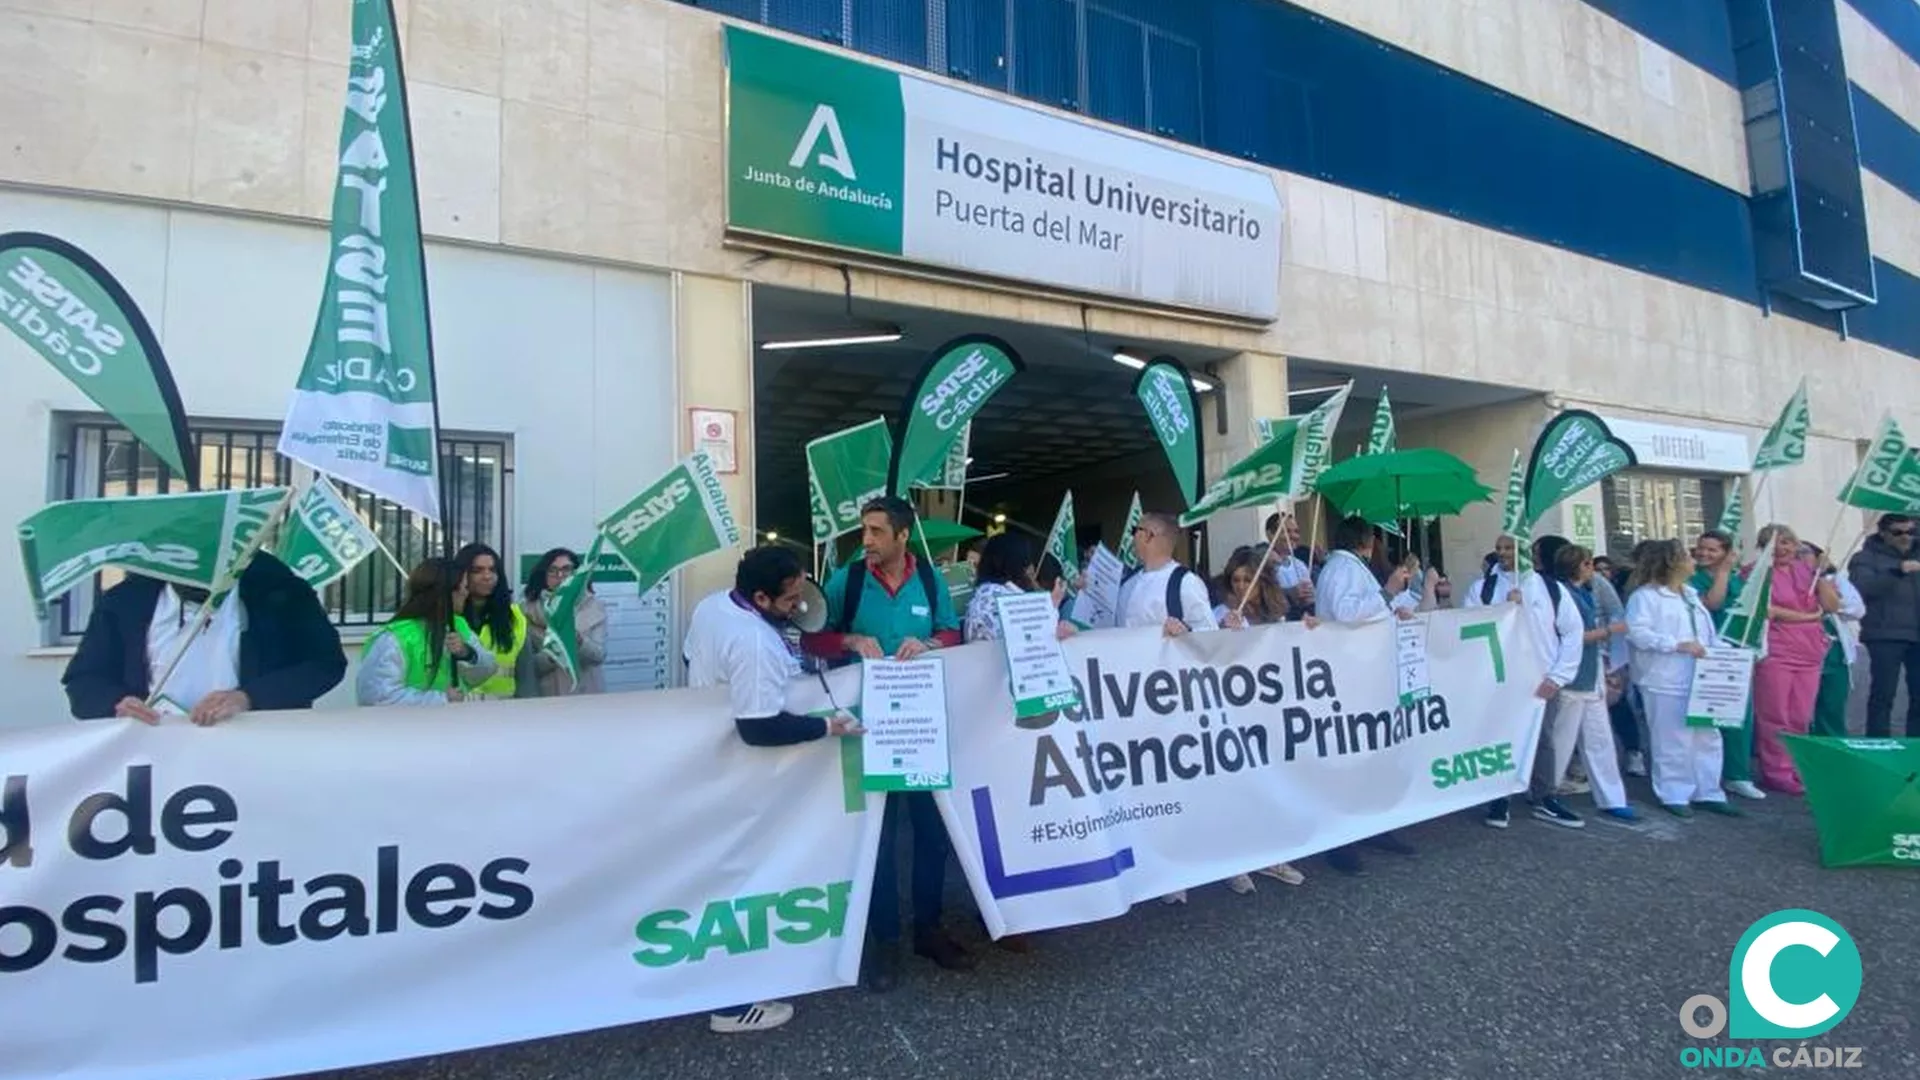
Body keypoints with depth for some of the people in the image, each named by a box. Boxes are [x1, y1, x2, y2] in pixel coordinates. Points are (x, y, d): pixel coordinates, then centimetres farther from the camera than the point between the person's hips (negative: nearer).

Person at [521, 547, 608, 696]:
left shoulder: (594, 606, 2)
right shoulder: (530, 610, 2)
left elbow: (599, 655, -5)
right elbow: (528, 665, 0)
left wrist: (576, 638, -21)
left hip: (587, 694, 0)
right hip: (547, 696, 0)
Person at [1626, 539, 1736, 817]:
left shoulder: (1690, 594, 19)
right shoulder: (1645, 595, -10)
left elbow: (1705, 632, 22)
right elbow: (1637, 633, -19)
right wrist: (1678, 645, -24)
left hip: (1699, 679, 8)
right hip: (1666, 681, -8)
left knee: (1707, 736, 11)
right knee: (1672, 741, -2)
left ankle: (1707, 793, 21)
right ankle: (1673, 795, 9)